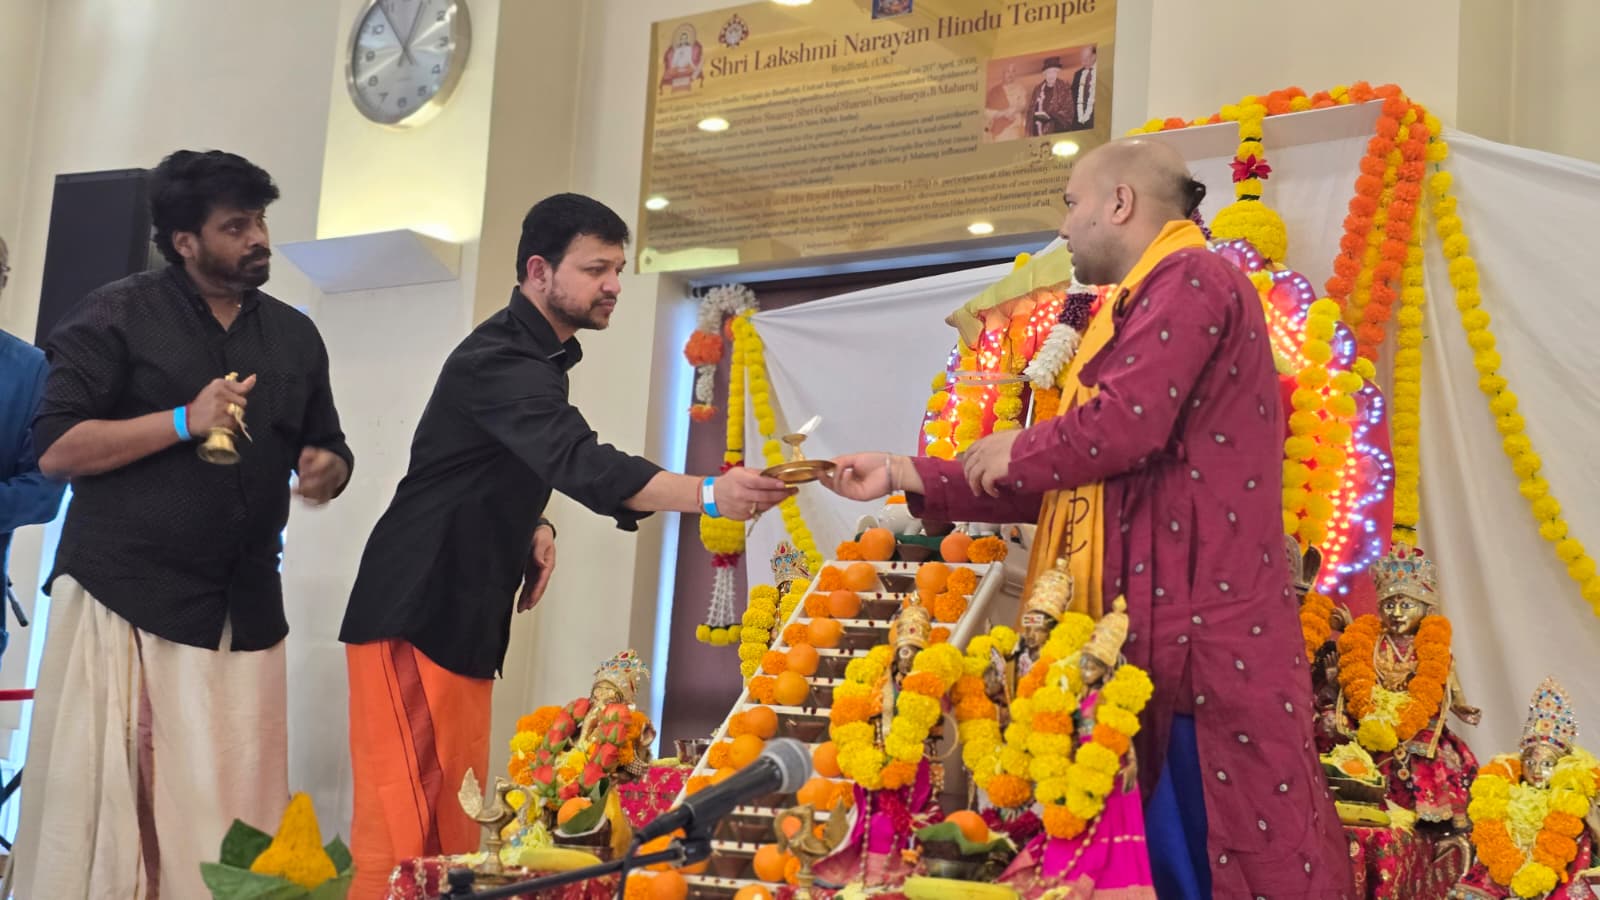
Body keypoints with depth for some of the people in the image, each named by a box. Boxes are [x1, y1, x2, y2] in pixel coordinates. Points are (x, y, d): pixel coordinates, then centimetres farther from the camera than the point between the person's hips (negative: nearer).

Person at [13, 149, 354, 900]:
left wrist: (328, 469, -3)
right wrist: (186, 421, -15)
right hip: (126, 597, -4)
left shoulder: (295, 336, 14)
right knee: (108, 801, -4)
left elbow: (327, 446, 21)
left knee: (230, 806, 2)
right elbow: (56, 448, -8)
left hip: (243, 610, 4)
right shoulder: (119, 316, -1)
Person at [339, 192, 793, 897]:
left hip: (467, 620, 9)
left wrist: (533, 527, 4)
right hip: (414, 615, -9)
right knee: (404, 827, -10)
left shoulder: (542, 357, 14)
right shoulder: (501, 359, -17)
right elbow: (582, 462, -32)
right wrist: (709, 495, -43)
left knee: (454, 821, 9)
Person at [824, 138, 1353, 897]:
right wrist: (905, 477, 18)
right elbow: (1062, 486, 22)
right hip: (1161, 635, 10)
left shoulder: (1192, 279, -6)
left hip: (1210, 630, -10)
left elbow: (1127, 425, -22)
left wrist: (1015, 451, -2)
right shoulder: (1153, 303, 24)